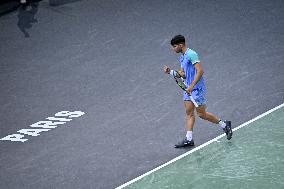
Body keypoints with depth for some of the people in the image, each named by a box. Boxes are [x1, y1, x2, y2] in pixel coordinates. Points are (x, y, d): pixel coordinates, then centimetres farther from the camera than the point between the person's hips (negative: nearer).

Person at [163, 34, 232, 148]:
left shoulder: (191, 54, -18)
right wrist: (170, 72, 4)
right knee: (189, 113, 5)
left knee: (201, 114, -2)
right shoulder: (182, 57, 13)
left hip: (197, 88, -9)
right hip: (188, 88, 9)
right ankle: (189, 139, 5)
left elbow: (200, 71, -24)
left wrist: (191, 86, -27)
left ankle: (224, 125, 14)